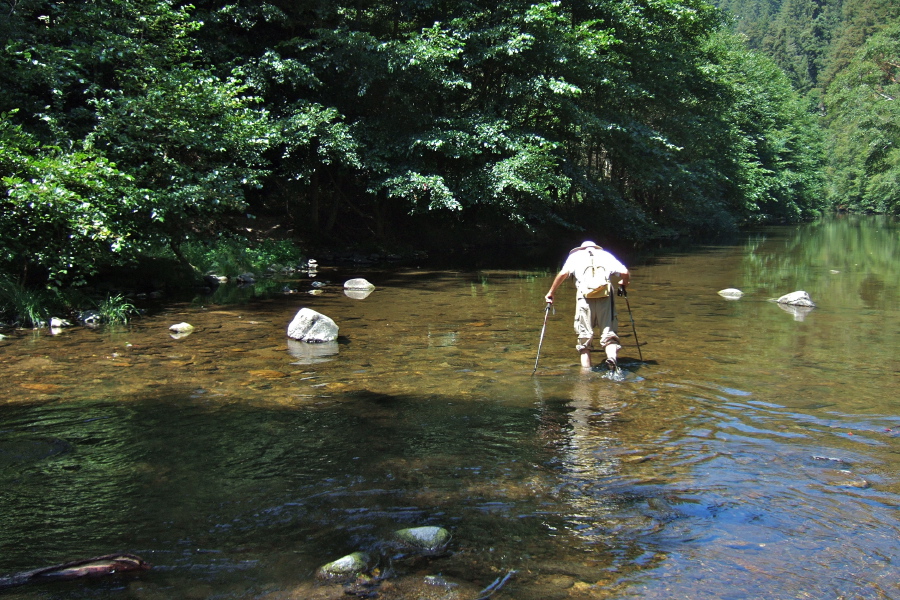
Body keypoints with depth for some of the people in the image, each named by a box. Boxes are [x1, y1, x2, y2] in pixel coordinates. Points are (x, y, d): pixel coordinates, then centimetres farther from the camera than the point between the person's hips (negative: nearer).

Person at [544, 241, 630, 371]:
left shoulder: (576, 255, 22)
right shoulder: (606, 255, 25)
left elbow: (563, 273, 5)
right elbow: (625, 273, 14)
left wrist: (551, 293, 12)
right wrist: (623, 284, 35)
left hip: (584, 297, 0)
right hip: (606, 297, 1)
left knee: (584, 337, 5)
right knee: (609, 334, 1)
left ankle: (586, 371, 1)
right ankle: (612, 357, -26)